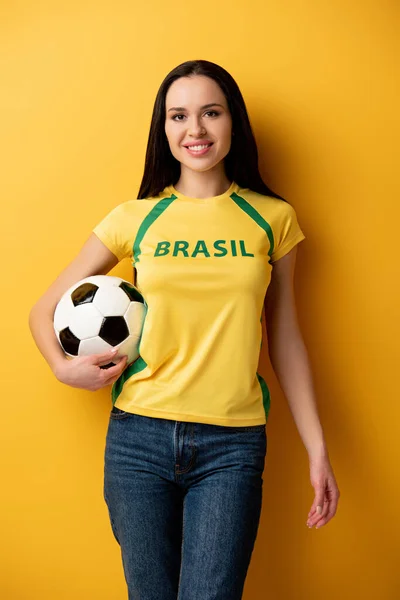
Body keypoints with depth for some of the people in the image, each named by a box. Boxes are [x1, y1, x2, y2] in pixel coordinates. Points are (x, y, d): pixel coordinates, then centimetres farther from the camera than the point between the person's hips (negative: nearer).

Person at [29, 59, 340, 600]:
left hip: (232, 447, 0)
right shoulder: (135, 219, 2)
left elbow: (284, 337, 9)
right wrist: (63, 367, -9)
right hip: (140, 435, 1)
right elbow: (45, 310, 10)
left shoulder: (273, 219, 4)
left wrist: (317, 449, 6)